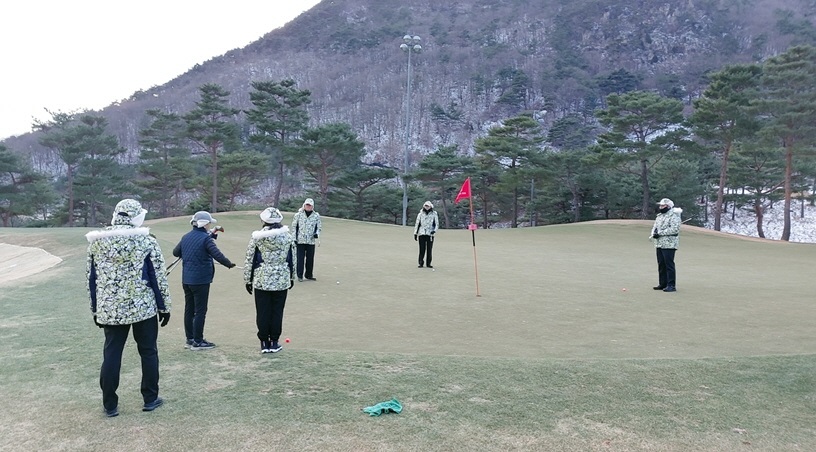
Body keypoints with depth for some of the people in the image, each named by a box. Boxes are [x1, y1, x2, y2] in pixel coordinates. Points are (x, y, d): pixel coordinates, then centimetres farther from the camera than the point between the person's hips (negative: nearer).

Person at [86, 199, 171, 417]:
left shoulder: (96, 242, 2)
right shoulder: (146, 240, -9)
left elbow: (91, 278, 8)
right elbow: (158, 277, -7)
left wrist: (95, 309, 18)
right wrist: (164, 306, 2)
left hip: (110, 309, 3)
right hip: (143, 307, -3)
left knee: (111, 354, 10)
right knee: (148, 352, 11)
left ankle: (110, 405, 17)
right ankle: (150, 399, 20)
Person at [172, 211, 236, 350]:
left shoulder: (186, 237, 8)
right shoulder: (206, 238, -14)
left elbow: (175, 252, 17)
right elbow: (217, 255, -22)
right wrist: (229, 264, -9)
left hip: (186, 280, 7)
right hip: (201, 280, -7)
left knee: (189, 309, 14)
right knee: (200, 311, 0)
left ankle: (190, 339, 22)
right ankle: (197, 342, 4)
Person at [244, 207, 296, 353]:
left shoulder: (257, 238, -7)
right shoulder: (287, 237, -1)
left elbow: (249, 260, -3)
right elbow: (291, 260, 7)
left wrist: (248, 280, 6)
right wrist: (291, 277, 18)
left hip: (262, 281, -1)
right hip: (282, 280, 1)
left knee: (262, 312, 8)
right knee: (277, 312, 8)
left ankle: (264, 343, 13)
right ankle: (274, 342, 15)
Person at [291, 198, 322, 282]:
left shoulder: (316, 216, 6)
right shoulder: (298, 215, 3)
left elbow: (319, 227, 13)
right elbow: (294, 227, 6)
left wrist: (317, 234, -8)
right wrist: (294, 238, 0)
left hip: (311, 241, 2)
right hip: (300, 240, -2)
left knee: (310, 258, 6)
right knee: (300, 258, -3)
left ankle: (309, 275, 18)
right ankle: (300, 275, 5)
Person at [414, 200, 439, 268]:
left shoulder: (434, 214, 7)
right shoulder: (420, 214, 11)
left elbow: (437, 224, 7)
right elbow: (417, 224, 13)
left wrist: (434, 230, -12)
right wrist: (415, 233, 9)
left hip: (430, 234, 0)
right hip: (421, 234, 0)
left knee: (429, 249, 0)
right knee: (422, 249, -3)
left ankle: (428, 263, 8)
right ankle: (421, 263, 4)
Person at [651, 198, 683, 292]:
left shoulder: (674, 216, -10)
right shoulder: (660, 215, 18)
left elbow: (674, 229, -21)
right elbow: (655, 226, 21)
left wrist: (660, 233, -20)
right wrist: (654, 233, -2)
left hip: (669, 245, -9)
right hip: (659, 244, 9)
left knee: (669, 265, -8)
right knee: (661, 265, 13)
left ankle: (671, 285, -4)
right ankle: (662, 284, 21)